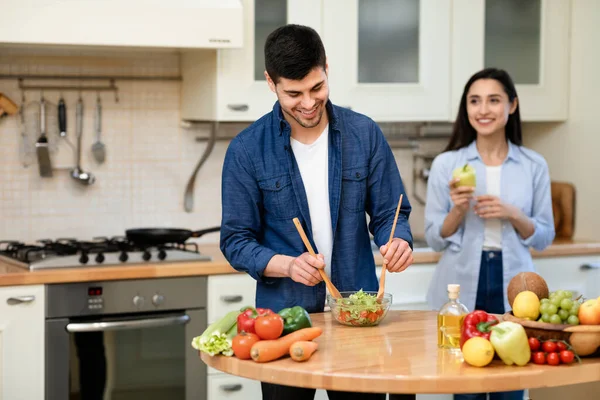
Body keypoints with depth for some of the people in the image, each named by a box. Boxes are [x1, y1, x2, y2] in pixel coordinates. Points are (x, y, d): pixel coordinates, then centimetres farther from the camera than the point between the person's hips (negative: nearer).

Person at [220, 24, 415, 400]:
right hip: (284, 316, -1)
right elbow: (236, 241, -4)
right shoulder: (247, 150, -6)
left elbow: (390, 212, 4)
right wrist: (288, 265, -22)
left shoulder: (364, 134, -2)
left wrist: (397, 242, -19)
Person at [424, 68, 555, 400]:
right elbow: (435, 239, 2)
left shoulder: (534, 166, 3)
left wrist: (513, 215, -11)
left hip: (513, 285, 1)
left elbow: (544, 238, 6)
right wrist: (458, 210, -16)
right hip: (461, 288, -1)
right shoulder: (446, 164, 0)